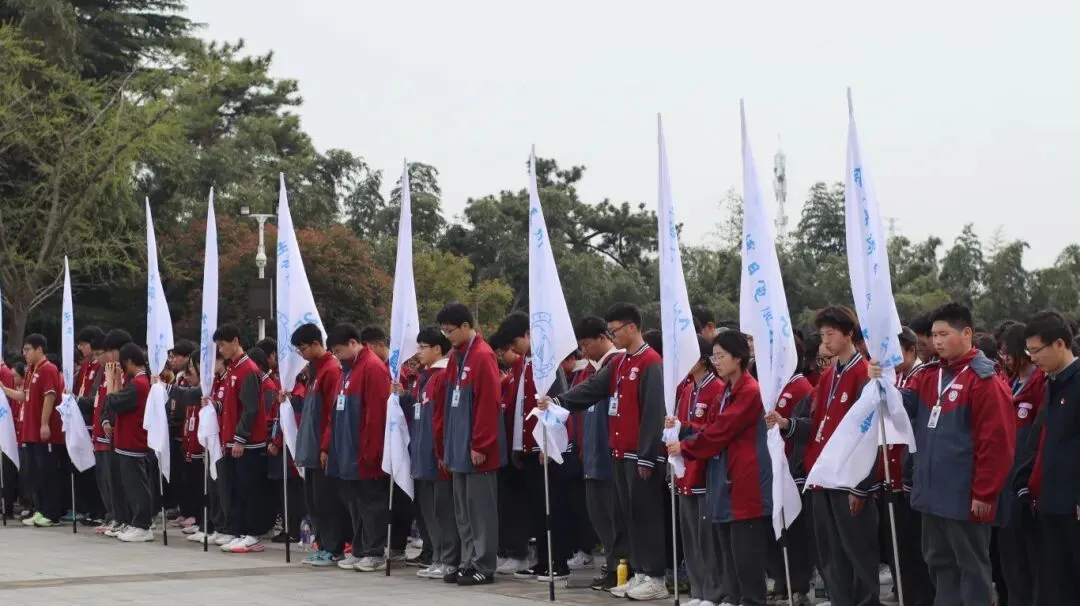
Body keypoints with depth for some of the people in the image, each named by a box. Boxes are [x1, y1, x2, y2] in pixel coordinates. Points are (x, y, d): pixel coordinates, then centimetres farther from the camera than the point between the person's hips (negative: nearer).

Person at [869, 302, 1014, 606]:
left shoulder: (984, 380, -13)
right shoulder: (928, 376, 12)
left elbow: (997, 442, -16)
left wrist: (984, 492, -16)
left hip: (965, 496, -8)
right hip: (932, 491, 8)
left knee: (971, 566, 2)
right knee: (940, 562, 16)